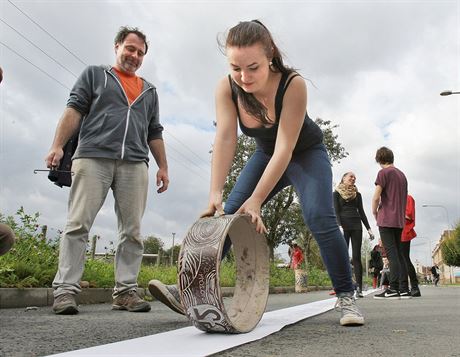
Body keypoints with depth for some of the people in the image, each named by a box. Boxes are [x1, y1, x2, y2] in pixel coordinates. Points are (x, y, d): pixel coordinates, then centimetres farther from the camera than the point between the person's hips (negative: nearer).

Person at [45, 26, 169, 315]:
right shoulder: (94, 75, 18)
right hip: (93, 157, -3)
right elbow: (75, 110, 6)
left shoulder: (149, 91, 26)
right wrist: (58, 146, -7)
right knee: (78, 224, -9)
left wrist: (163, 167, 14)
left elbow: (154, 133, 24)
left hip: (135, 164, 3)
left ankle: (126, 291, -1)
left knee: (132, 231, -4)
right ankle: (65, 290, -7)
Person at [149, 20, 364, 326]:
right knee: (229, 215, -8)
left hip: (306, 153, -3)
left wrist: (255, 201, -41)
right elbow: (225, 140, -30)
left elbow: (285, 149, -36)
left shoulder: (293, 84, -34)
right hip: (266, 155, 4)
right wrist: (215, 193, -42)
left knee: (320, 218, -23)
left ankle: (346, 297, -9)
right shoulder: (226, 88, -23)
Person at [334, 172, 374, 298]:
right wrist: (339, 226, -17)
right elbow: (336, 211, -2)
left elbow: (361, 212, 15)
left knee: (356, 257, -3)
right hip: (344, 226, -3)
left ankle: (359, 288, -6)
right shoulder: (337, 193, 8)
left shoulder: (357, 194, 18)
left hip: (356, 226, 3)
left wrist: (368, 228, 7)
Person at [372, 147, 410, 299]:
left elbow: (376, 197, -13)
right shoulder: (402, 174, 18)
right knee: (399, 253, 8)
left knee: (392, 254, -9)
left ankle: (393, 289, -11)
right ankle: (404, 289, 6)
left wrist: (375, 213, 2)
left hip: (386, 219, -7)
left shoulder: (384, 172, -5)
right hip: (399, 220, 7)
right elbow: (403, 198, 20)